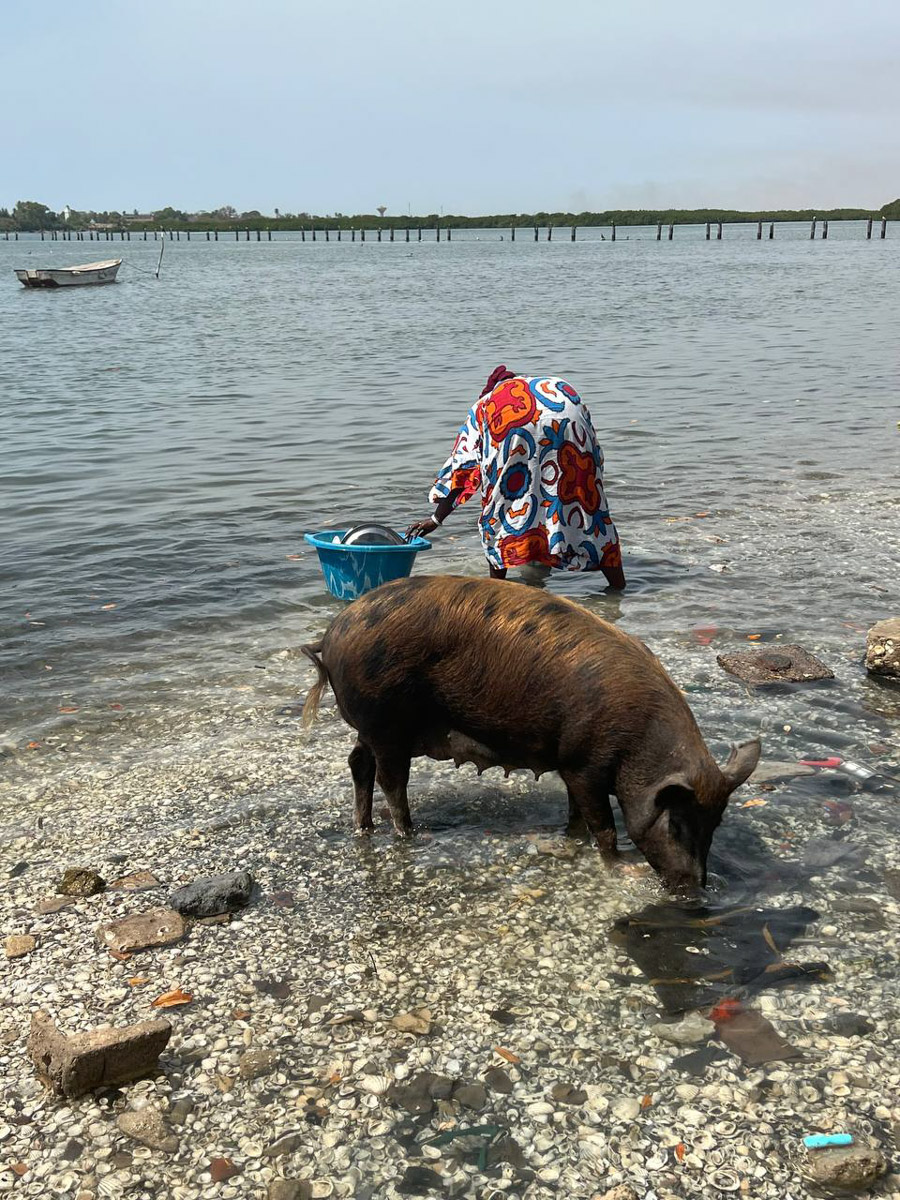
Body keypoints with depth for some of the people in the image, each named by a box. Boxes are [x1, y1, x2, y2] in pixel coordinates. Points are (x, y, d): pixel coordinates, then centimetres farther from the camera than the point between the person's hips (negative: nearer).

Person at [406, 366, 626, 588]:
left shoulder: (483, 405, 38)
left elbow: (461, 466, 33)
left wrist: (436, 519, 38)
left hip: (512, 426, -2)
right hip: (569, 415, 2)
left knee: (503, 491, 16)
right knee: (583, 494, 13)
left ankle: (496, 585, 15)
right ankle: (617, 583, 16)